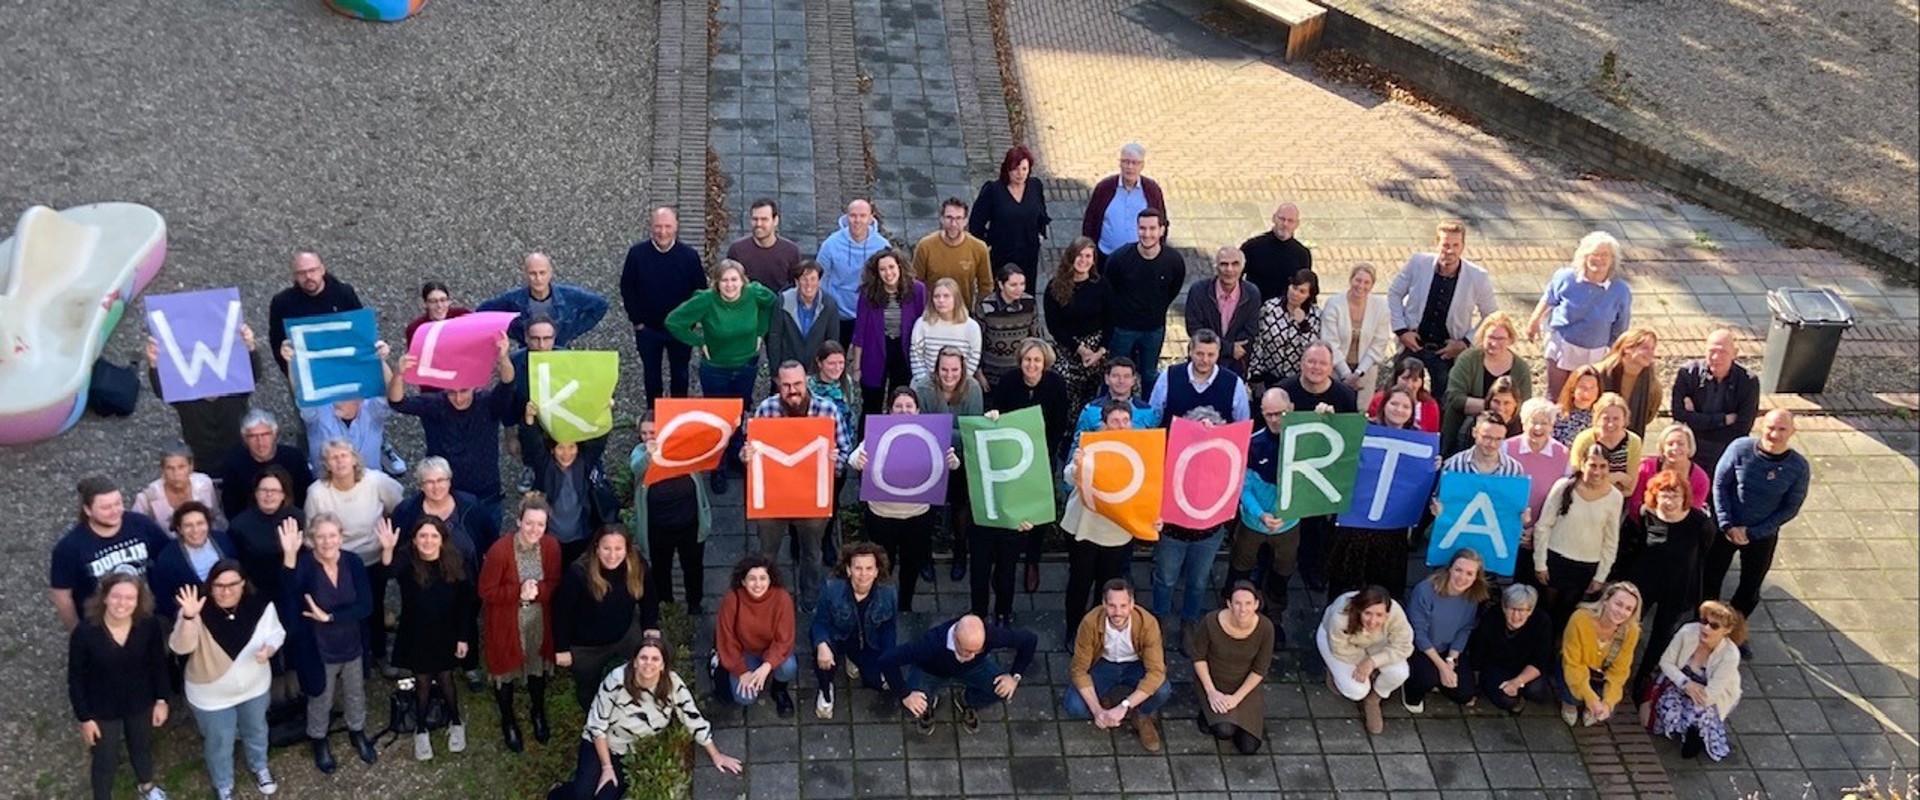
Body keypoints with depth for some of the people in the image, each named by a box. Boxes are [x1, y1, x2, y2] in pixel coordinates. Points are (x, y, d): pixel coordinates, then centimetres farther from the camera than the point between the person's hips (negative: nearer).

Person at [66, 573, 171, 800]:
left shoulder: (149, 626, -21)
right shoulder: (84, 633, -27)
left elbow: (158, 664, -4)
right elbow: (76, 679, -15)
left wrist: (161, 699, 1)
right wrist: (84, 718, -9)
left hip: (141, 703, 3)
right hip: (102, 710, -3)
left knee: (142, 747, 29)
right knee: (105, 760, 18)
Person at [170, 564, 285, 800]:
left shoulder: (260, 605, -21)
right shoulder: (200, 611, -27)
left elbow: (276, 633, -7)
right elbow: (180, 647, -37)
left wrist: (268, 649, -28)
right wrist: (188, 617, -53)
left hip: (255, 686, 3)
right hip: (212, 694, -3)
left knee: (256, 730, 29)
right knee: (219, 743, 18)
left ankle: (260, 768, 58)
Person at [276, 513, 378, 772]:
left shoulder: (353, 562, -14)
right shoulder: (304, 564, -23)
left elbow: (365, 606, -17)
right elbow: (288, 591, -46)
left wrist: (328, 617, -26)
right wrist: (289, 556, -60)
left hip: (352, 645, 3)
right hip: (319, 650, -3)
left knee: (355, 694, 26)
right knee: (321, 699, 21)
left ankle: (357, 733, 52)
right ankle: (319, 741, 47)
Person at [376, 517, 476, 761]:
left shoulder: (456, 563, -14)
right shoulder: (407, 561, -18)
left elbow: (465, 604, -7)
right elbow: (389, 569, -43)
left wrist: (463, 638, -6)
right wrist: (387, 549, -64)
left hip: (447, 635, 0)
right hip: (416, 636, 0)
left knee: (445, 679, 16)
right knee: (422, 682, 13)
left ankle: (455, 724, 39)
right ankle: (421, 731, 34)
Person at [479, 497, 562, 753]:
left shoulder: (551, 546, -15)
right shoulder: (500, 550, -27)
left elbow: (554, 583, -5)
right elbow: (486, 591, -19)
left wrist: (537, 591, -25)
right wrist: (518, 592, -30)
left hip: (538, 619, 4)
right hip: (505, 622, -3)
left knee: (538, 666, 24)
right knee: (506, 669, 17)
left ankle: (538, 713, 51)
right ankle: (508, 720, 43)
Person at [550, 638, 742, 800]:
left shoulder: (673, 685, -20)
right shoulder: (616, 682, -27)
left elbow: (694, 720, -9)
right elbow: (597, 725, -16)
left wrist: (716, 755, -7)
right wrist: (606, 767, -15)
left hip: (633, 754, 2)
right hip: (600, 744, -2)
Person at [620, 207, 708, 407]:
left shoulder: (689, 255, -11)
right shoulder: (637, 253, -10)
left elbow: (701, 292, -2)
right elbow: (627, 290, -2)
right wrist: (637, 320, -4)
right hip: (647, 328, 0)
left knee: (680, 375, 12)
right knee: (651, 374, 13)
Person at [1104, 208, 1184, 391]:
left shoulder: (1175, 261, -17)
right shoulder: (1119, 258, -22)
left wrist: (1156, 313, 10)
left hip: (1155, 329, 2)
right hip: (1122, 327, -2)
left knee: (1150, 374, 19)